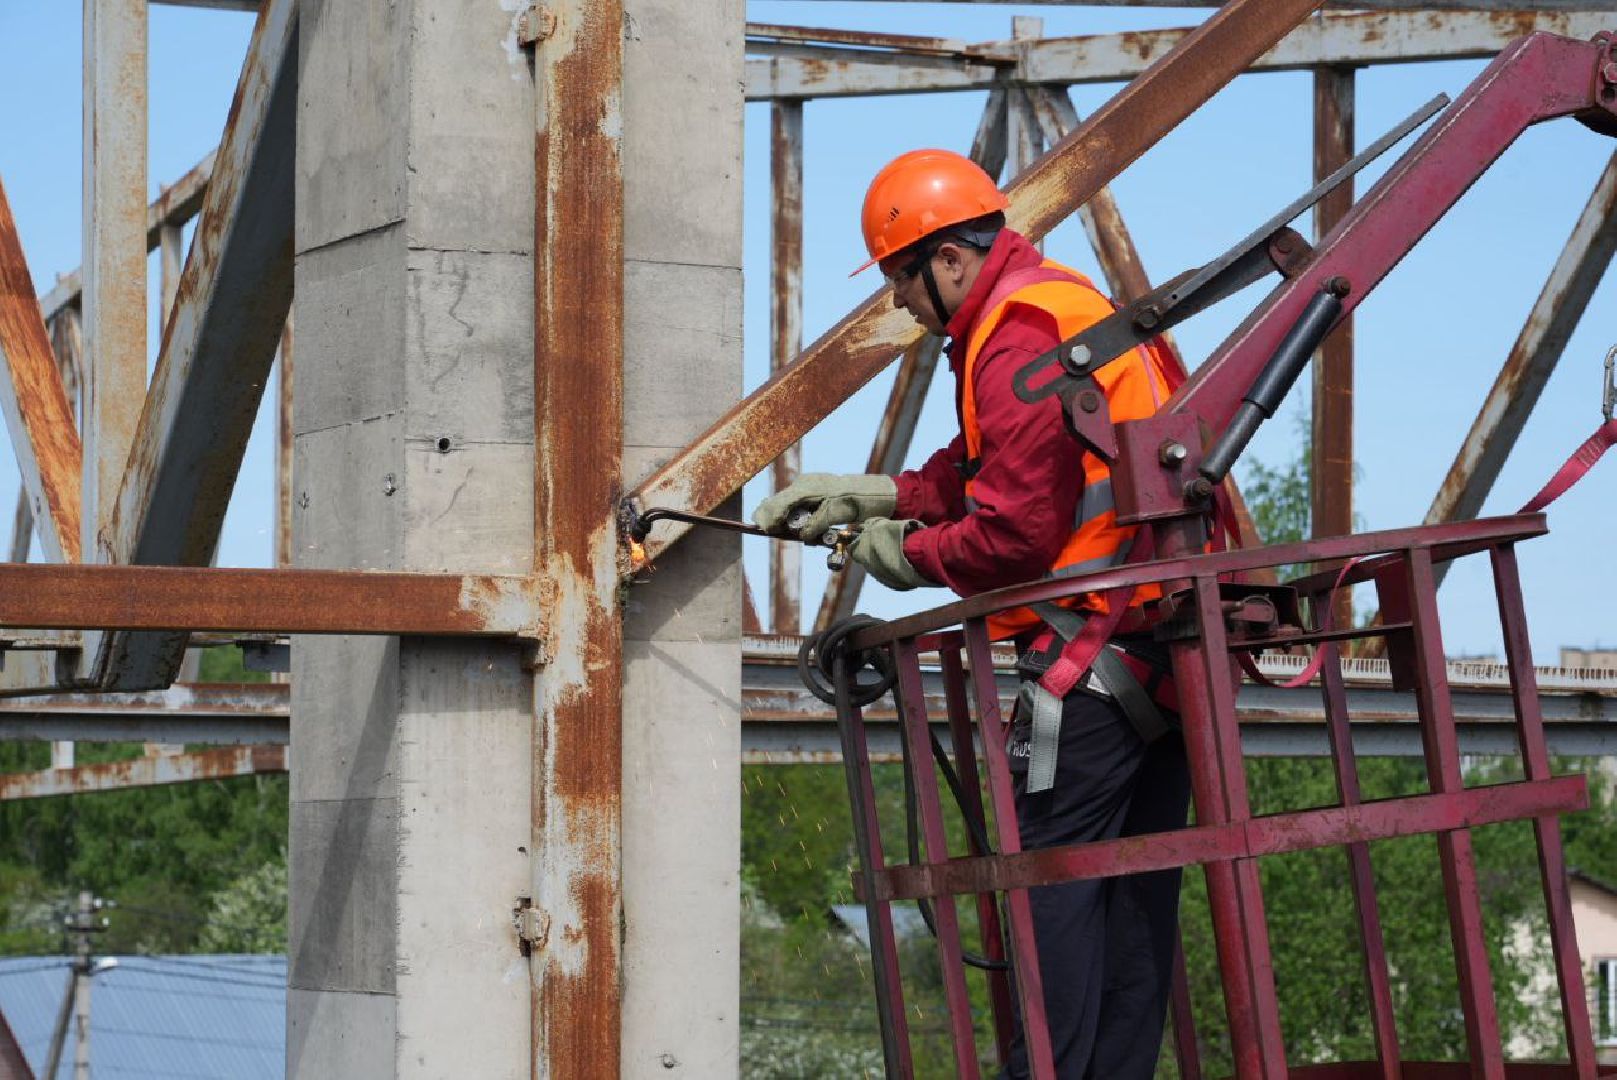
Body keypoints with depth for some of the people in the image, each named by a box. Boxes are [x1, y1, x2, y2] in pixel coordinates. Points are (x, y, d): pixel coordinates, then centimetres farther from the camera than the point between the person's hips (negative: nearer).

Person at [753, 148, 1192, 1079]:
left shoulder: (1018, 340, -15)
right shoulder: (1065, 300, 18)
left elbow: (1015, 529, -18)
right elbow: (989, 471, 23)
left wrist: (910, 555, -3)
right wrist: (875, 496, 18)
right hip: (1167, 638, 11)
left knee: (1051, 874, -7)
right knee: (1134, 886, 11)